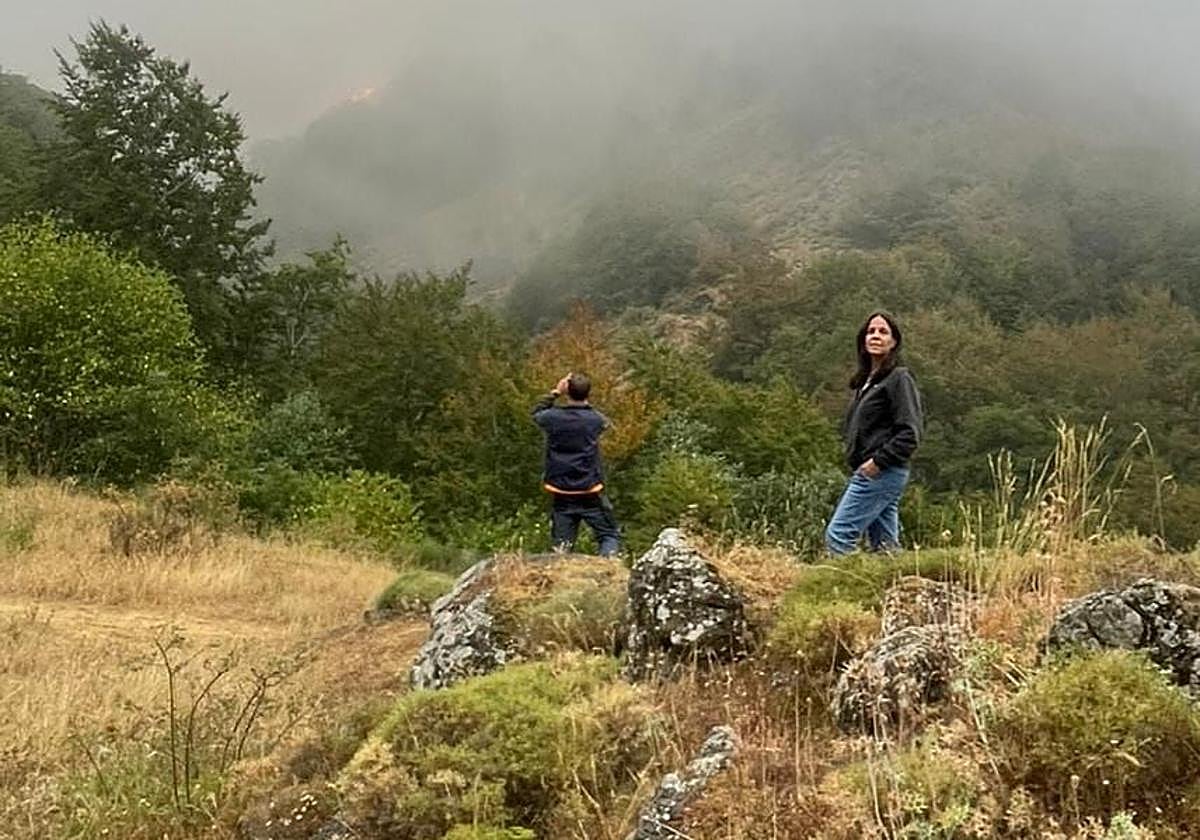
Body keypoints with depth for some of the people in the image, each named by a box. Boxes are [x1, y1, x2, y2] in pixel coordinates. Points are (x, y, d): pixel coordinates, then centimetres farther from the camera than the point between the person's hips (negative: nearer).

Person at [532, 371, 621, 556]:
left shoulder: (553, 417, -7)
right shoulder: (595, 420, -10)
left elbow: (536, 413, 16)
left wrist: (555, 392, 13)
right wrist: (584, 401, 14)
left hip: (561, 495, 2)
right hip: (590, 493, -1)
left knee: (561, 546, 9)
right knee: (609, 536, 7)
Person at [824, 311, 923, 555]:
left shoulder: (898, 378, -8)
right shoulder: (863, 381, 17)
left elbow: (910, 433, -14)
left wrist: (878, 461, -17)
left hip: (882, 473, -9)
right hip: (867, 473, 9)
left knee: (838, 534, -11)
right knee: (884, 544, 9)